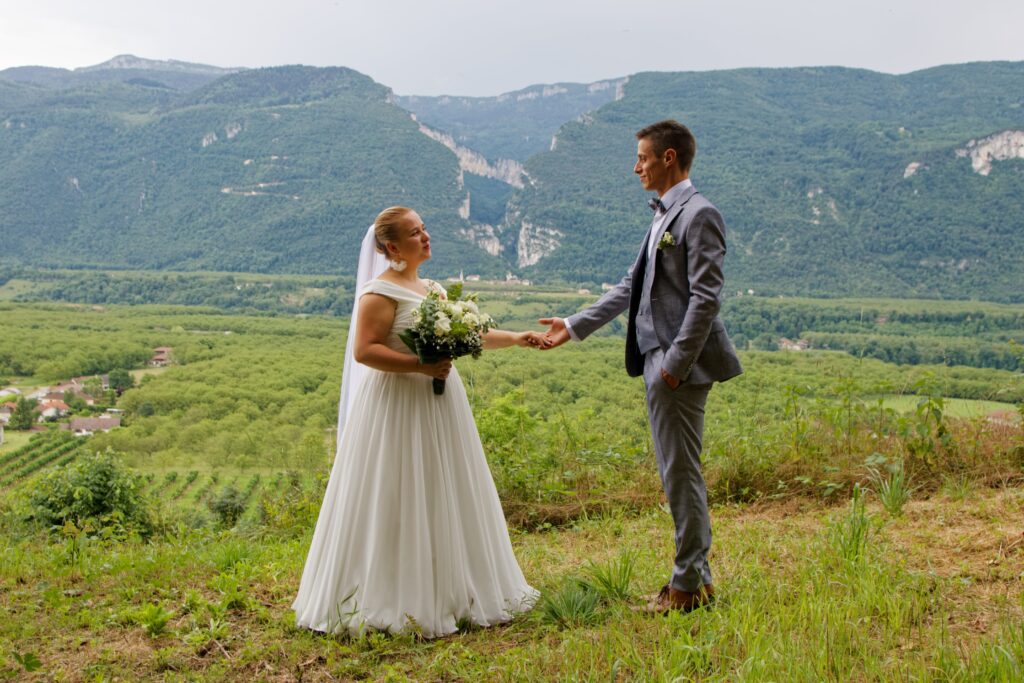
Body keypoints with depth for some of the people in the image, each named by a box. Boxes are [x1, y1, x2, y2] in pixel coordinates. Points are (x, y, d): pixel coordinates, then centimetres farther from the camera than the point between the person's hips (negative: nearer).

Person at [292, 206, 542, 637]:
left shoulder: (431, 288, 15)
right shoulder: (380, 292, -11)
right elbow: (364, 351, -20)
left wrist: (516, 339, 12)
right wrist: (421, 365, -23)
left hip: (439, 404, 9)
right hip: (398, 406, -9)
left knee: (445, 500, 12)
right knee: (398, 504, -4)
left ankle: (447, 594, 23)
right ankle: (389, 601, 7)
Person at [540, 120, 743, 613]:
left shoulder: (699, 214, -11)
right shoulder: (663, 217, 18)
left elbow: (705, 297, -18)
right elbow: (630, 288, 20)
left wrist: (676, 361, -21)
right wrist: (575, 327, 17)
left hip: (681, 365, -10)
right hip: (659, 362, 10)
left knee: (681, 472, -2)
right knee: (676, 472, 15)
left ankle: (688, 584, 11)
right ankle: (697, 577, 26)